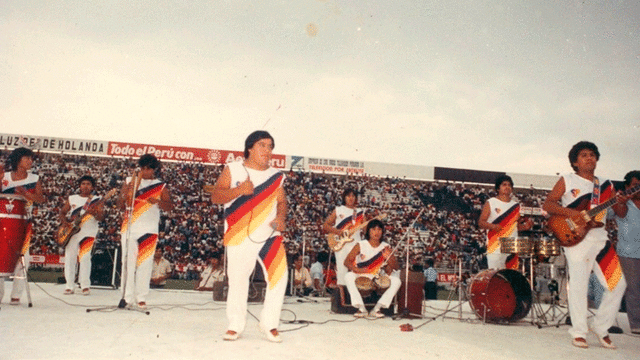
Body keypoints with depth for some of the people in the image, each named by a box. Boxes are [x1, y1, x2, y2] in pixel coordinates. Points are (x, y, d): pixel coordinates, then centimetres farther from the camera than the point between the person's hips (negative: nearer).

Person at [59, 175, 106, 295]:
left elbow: (101, 217, -6)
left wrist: (94, 213, -28)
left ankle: (85, 286, -3)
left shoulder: (97, 200, 4)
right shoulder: (72, 199, 15)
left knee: (85, 257, -10)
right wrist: (64, 221, -4)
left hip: (88, 231, -3)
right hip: (71, 231, 3)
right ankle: (69, 286, 8)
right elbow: (62, 212, 16)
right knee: (69, 257, 1)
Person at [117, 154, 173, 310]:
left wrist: (158, 201, -20)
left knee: (145, 263, -2)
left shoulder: (161, 186, 9)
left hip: (149, 229, -1)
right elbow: (120, 204, 8)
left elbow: (169, 206, 0)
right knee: (128, 262, 0)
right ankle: (127, 297, 6)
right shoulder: (129, 181, 13)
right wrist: (127, 193, -13)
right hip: (129, 228, 1)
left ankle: (141, 298, 6)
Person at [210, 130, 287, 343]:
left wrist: (281, 217, -7)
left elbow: (282, 201, 14)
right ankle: (235, 326, 21)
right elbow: (215, 197, -2)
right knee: (237, 279, 4)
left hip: (270, 235, 3)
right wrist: (239, 190, -18)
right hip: (239, 236, -2)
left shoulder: (276, 176, 12)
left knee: (278, 276, -5)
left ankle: (269, 324, 11)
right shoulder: (232, 170, 3)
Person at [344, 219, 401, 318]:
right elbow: (347, 261, -6)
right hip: (360, 276, -2)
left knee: (396, 281, -21)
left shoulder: (386, 247, 1)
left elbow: (396, 267, 1)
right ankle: (361, 308, -25)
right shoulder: (361, 245, -5)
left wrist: (388, 257, -20)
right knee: (348, 276, -32)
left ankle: (376, 309, -20)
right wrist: (356, 269, -26)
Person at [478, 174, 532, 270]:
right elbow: (481, 222, -1)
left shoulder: (516, 205, 17)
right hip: (495, 247, -4)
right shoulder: (490, 203, 3)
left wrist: (525, 226, 1)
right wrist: (492, 226, -20)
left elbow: (517, 225, 22)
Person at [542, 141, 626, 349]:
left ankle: (601, 327, 17)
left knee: (618, 283, 0)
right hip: (575, 240, -4)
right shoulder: (567, 181, 6)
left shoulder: (605, 185, 18)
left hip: (600, 239, 5)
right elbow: (547, 205, -1)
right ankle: (579, 333, 8)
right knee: (579, 285, -4)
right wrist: (569, 212, -15)